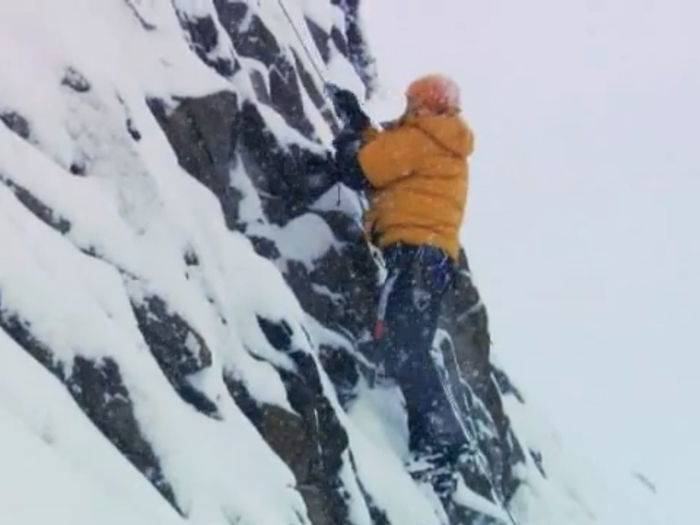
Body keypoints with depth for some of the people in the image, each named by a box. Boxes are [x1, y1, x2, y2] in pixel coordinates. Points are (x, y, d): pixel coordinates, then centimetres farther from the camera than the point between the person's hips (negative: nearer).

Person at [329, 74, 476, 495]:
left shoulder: (418, 138, -2)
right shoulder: (449, 151, 27)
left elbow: (360, 171, -5)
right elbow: (390, 160, 37)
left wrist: (347, 143, 15)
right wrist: (360, 124, 38)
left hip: (415, 251, -10)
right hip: (438, 257, 10)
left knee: (400, 347, -18)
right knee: (412, 350, 9)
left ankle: (441, 437, -27)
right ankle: (432, 442, 2)